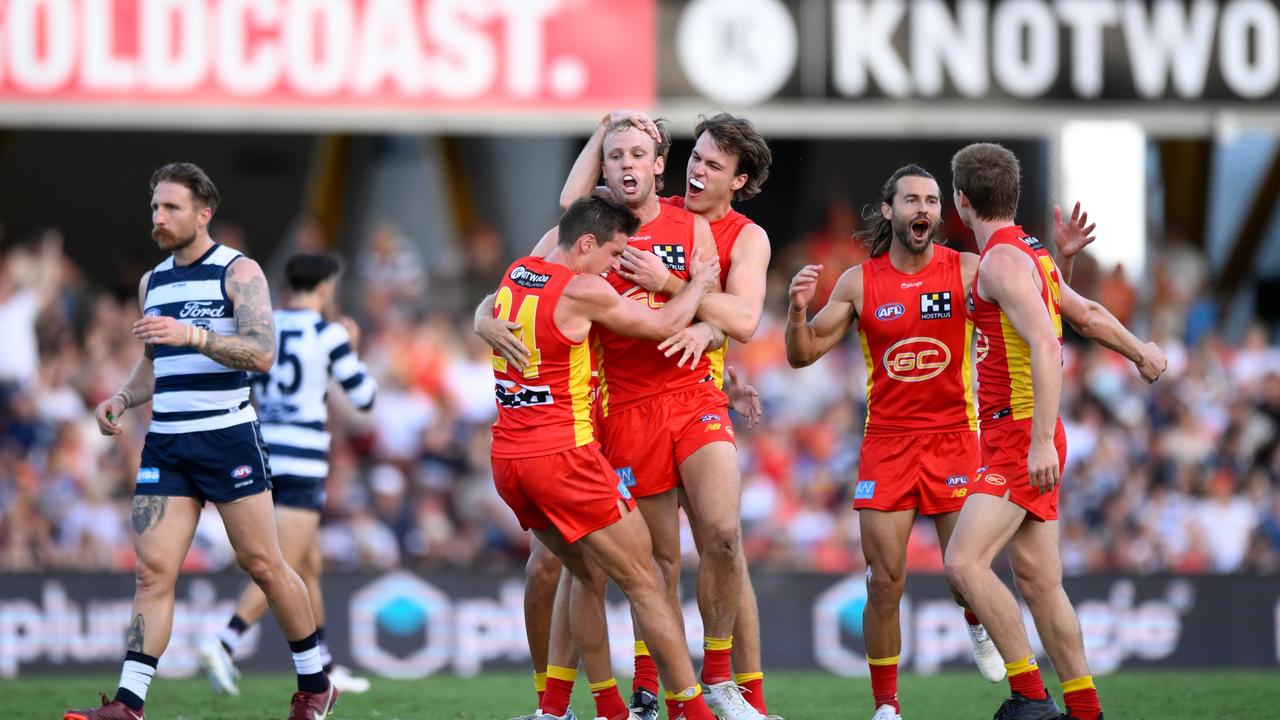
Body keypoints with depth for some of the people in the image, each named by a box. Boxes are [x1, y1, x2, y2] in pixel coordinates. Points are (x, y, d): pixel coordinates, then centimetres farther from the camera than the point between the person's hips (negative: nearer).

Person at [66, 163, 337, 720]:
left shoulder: (238, 272, -4)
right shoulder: (153, 282, 15)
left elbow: (262, 354, -16)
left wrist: (191, 334, -27)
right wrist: (123, 398, 6)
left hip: (227, 438, -5)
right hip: (165, 443, 5)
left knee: (262, 564, 2)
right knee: (153, 571, -6)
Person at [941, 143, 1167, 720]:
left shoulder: (1002, 260, -14)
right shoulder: (1032, 255, 15)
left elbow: (1046, 347, -25)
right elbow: (1087, 314, 30)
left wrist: (1041, 440, -31)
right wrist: (1139, 352, 47)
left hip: (1020, 437, -10)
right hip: (1021, 440, 10)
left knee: (964, 562, -19)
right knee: (1038, 581, 9)